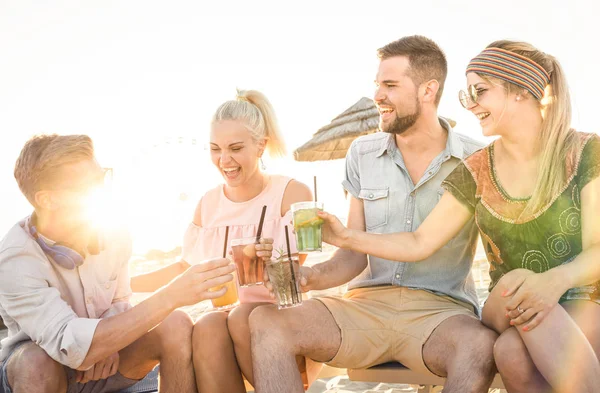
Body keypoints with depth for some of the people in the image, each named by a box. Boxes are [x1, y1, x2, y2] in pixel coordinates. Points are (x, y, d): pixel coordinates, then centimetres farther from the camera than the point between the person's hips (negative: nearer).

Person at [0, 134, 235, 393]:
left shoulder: (113, 235, -14)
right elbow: (73, 349, -39)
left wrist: (108, 342, -22)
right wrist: (169, 298, -46)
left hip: (101, 357, 4)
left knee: (176, 325, -20)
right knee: (38, 361, -37)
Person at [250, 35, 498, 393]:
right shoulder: (362, 154, 9)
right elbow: (355, 254, 8)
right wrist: (309, 277, -11)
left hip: (441, 310, -3)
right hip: (368, 302, 3)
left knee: (482, 346, -39)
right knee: (266, 320, -22)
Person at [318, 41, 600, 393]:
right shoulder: (475, 173, 3)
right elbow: (419, 244, 4)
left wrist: (554, 281, -34)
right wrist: (348, 238, -9)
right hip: (509, 312, 2)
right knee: (513, 354, -35)